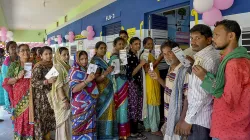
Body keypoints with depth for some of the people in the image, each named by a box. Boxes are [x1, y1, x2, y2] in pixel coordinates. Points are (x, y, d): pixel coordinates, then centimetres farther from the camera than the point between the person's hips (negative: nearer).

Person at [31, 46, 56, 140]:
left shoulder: (53, 65, 7)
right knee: (42, 119, 2)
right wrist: (47, 81, -29)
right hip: (41, 98, -6)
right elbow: (34, 82, -20)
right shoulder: (38, 67, -12)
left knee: (50, 117, 13)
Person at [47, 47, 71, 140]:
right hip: (63, 99, -8)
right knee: (63, 122, 1)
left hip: (68, 98, 8)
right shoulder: (58, 67, -13)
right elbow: (59, 85, -19)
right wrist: (64, 100, -22)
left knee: (68, 121, 15)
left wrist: (67, 99, 15)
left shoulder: (67, 67, 11)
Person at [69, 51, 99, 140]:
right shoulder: (75, 71, -10)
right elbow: (74, 89, -21)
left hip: (90, 105, 7)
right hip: (81, 105, -7)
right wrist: (87, 80, -27)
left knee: (90, 127, 13)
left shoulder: (87, 70, 11)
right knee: (81, 127, -2)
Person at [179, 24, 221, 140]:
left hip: (200, 117, -9)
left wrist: (188, 119, -18)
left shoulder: (203, 58, -21)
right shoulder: (215, 55, 8)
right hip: (212, 114, 10)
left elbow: (200, 94, -24)